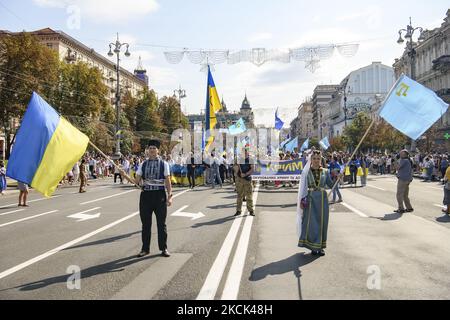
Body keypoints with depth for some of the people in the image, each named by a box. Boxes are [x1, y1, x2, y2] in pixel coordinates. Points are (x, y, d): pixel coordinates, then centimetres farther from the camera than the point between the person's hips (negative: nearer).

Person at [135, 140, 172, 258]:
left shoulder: (164, 164, 1)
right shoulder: (143, 164, 7)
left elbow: (167, 181, -1)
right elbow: (137, 180, 9)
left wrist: (169, 196, -8)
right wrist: (141, 182, -14)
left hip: (160, 195, -2)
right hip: (145, 194, 2)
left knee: (161, 223, 6)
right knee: (145, 223, 9)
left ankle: (163, 248, 19)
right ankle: (145, 248, 23)